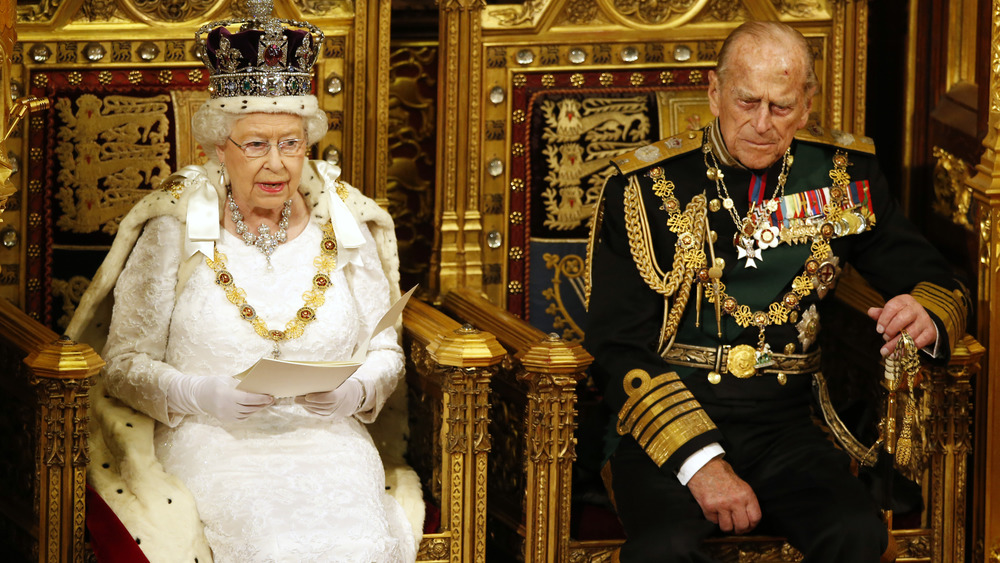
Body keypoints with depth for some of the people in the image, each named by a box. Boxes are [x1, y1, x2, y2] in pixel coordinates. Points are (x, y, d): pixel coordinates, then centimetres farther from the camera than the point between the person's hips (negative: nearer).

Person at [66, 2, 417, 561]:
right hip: (212, 446, -3)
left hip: (327, 442, 3)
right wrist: (201, 395, -16)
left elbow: (386, 353, 14)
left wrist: (354, 391, -8)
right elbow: (125, 363, 2)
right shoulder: (173, 232, 2)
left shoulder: (344, 228, 10)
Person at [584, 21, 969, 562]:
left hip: (783, 427, 3)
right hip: (666, 424, -3)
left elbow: (935, 278, 17)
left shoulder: (842, 175, 9)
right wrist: (699, 461, -19)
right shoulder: (647, 186, -1)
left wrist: (927, 317, -11)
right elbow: (619, 349, -5)